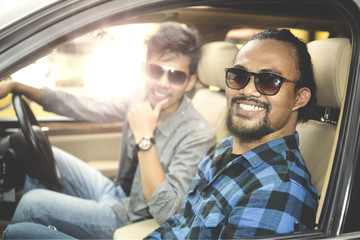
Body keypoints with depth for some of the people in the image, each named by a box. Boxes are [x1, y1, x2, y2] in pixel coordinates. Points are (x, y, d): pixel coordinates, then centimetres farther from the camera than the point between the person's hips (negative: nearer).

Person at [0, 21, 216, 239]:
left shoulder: (199, 135, -28)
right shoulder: (145, 99, -8)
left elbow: (166, 213, -33)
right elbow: (90, 108, 2)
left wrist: (145, 137, -35)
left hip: (131, 221, -7)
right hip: (116, 191, 7)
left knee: (33, 203, -12)